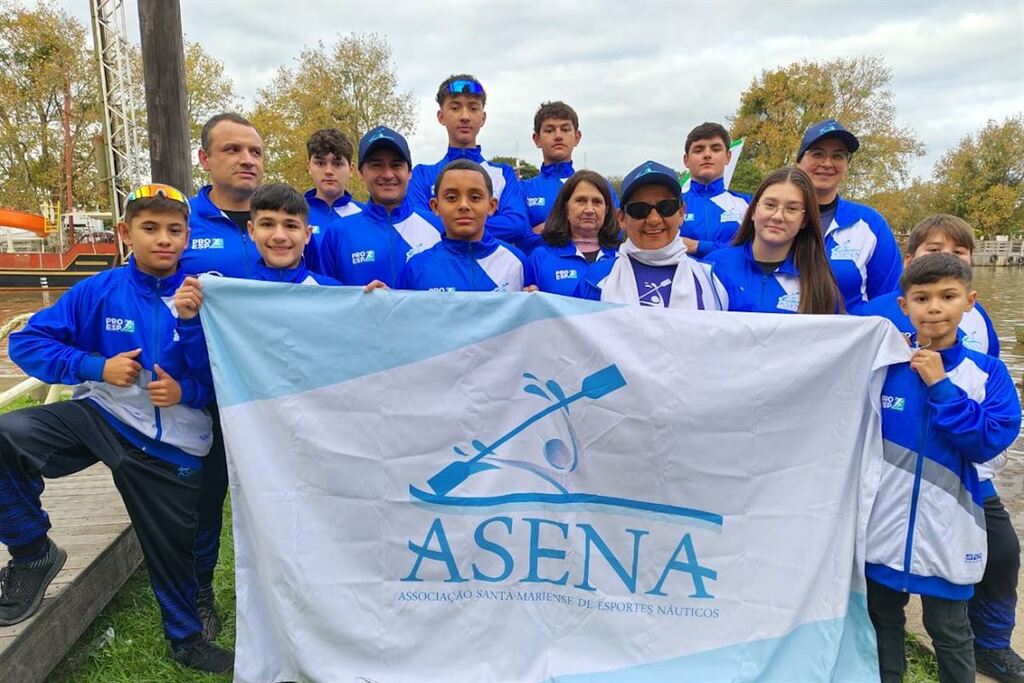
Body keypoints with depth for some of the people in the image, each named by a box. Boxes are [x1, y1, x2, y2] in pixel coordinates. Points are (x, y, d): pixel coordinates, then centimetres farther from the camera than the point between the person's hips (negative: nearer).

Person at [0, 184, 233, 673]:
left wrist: (187, 391, -22)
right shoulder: (100, 291, -8)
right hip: (102, 416, 1)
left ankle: (186, 638, 41)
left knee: (173, 547, 12)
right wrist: (97, 367, -17)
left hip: (171, 443, -1)